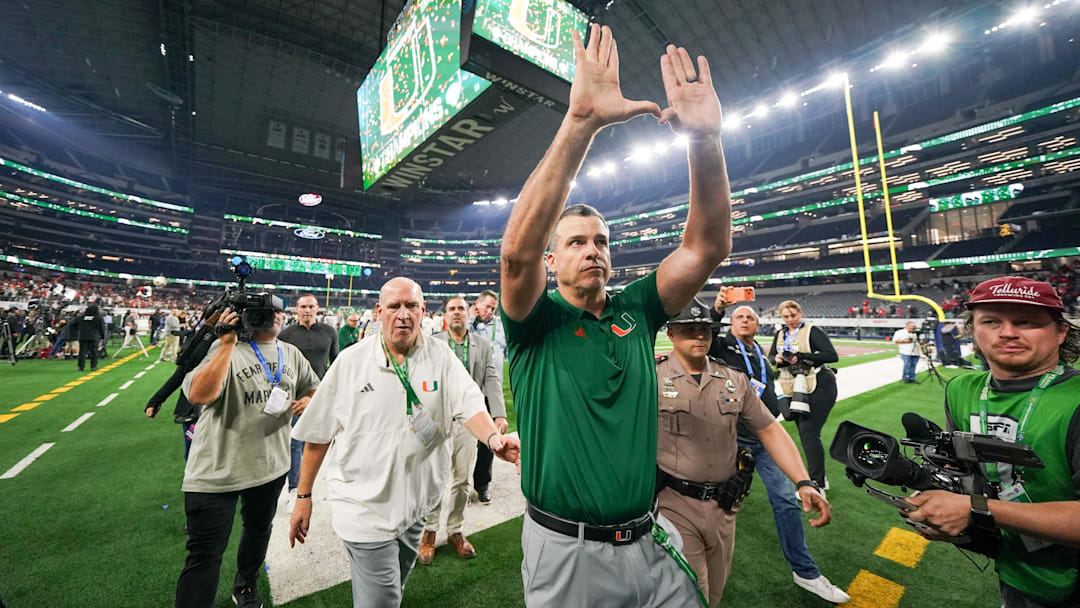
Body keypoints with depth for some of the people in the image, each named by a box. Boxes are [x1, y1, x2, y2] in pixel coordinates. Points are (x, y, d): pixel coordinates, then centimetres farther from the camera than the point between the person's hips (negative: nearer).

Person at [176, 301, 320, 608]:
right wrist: (228, 343, -31)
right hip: (218, 469, -6)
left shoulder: (291, 353, 4)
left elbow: (314, 387, 15)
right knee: (205, 555, 2)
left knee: (258, 531, 27)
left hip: (271, 465, 6)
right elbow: (198, 395, -29)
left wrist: (309, 401, -8)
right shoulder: (227, 348, -14)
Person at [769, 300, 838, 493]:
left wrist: (802, 356, -24)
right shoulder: (780, 334, 11)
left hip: (818, 388, -7)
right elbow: (770, 356, 15)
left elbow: (832, 356, -16)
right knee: (804, 433, 12)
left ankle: (817, 483, 3)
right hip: (794, 389, 7)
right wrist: (777, 358, -8)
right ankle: (820, 479, 27)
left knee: (809, 433, -9)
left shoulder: (812, 331, -8)